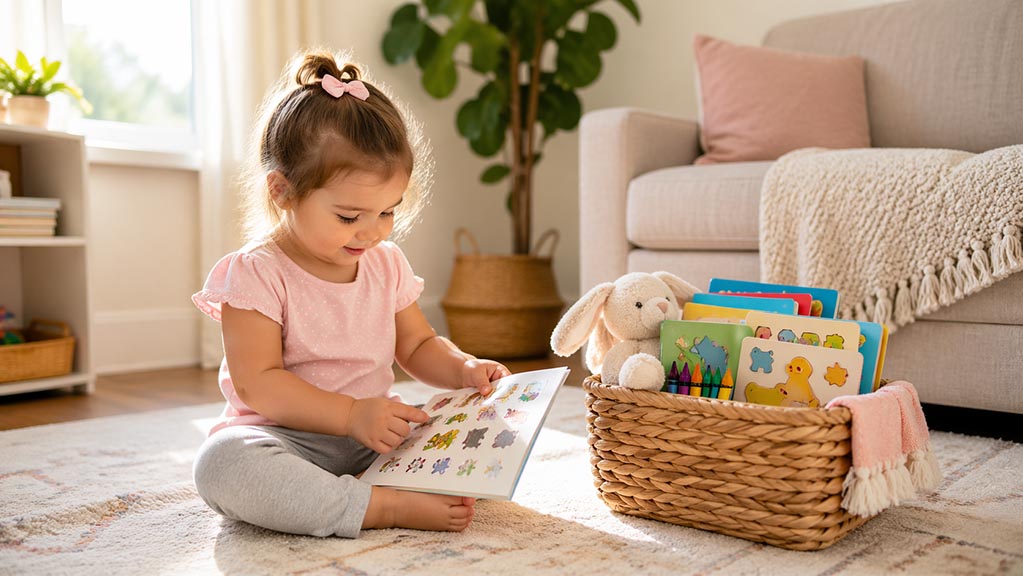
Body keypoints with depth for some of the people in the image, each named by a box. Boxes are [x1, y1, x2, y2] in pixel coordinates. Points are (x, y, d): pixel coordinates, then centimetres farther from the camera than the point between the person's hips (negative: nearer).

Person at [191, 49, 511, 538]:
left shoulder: (386, 264, 7)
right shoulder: (256, 274, -11)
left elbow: (418, 346, 16)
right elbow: (257, 384, -17)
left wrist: (463, 369, -6)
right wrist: (351, 414, -28)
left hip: (378, 435, 5)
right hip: (287, 438, -4)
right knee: (222, 463, -37)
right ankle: (389, 506, -34)